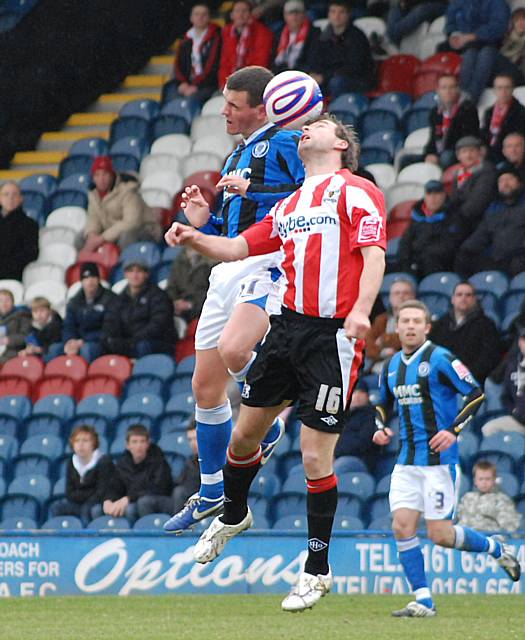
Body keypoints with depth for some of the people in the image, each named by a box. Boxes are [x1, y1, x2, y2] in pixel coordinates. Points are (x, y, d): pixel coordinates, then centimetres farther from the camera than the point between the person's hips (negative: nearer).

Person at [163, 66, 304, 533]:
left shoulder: (284, 141, -3)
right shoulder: (236, 158, 25)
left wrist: (251, 190, -18)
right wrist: (202, 222, 11)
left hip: (267, 264, -9)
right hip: (228, 269, 9)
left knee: (233, 350, -33)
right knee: (206, 386, 8)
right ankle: (212, 492, 20)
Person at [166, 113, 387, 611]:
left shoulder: (356, 192, -2)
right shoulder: (289, 205, 21)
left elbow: (374, 254, -12)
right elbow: (240, 248, 25)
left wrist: (361, 310, -27)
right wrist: (195, 239, 5)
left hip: (334, 336, -7)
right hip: (288, 325, 7)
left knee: (315, 457, -7)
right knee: (245, 432, 14)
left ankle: (317, 570, 6)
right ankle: (232, 516, 43)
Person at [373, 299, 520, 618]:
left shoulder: (440, 359, -10)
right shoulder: (392, 365, 11)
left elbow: (476, 393, -12)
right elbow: (384, 403, 27)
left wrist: (454, 430, -21)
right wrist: (380, 428, 7)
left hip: (439, 459, -6)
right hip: (407, 462, 6)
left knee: (440, 535, -6)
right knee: (402, 526, -7)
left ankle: (496, 549, 21)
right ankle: (423, 601, 0)